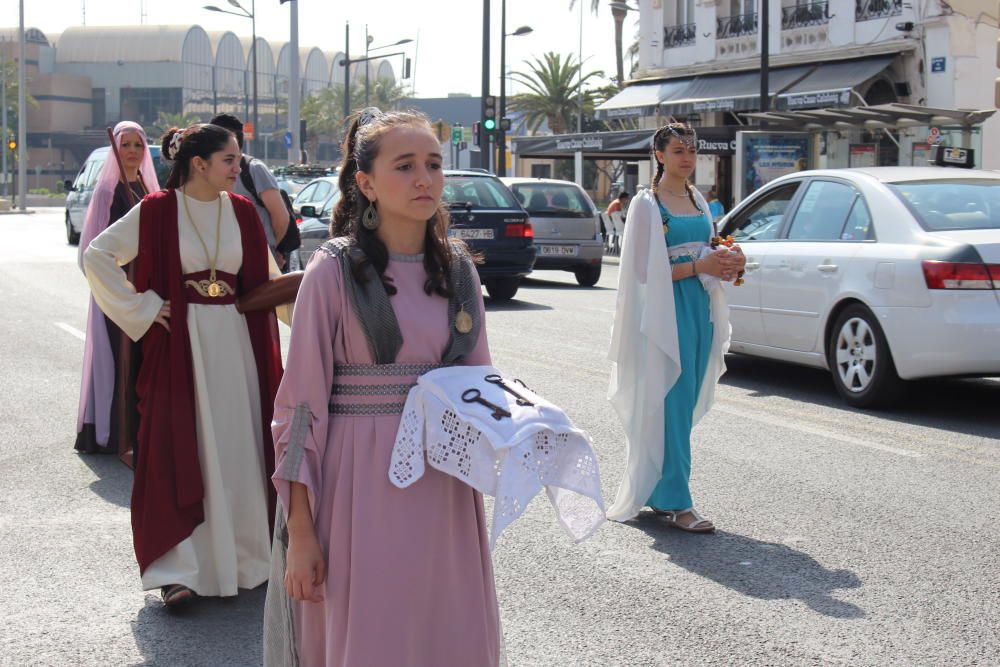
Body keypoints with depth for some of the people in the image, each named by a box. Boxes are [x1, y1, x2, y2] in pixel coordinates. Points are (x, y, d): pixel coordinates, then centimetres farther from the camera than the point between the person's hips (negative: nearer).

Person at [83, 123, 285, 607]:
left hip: (236, 342, 4)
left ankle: (245, 554, 21)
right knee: (180, 450, -2)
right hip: (181, 343, -4)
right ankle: (178, 570, 3)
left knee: (240, 448, 8)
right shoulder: (158, 211, -5)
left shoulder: (241, 212, 6)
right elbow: (97, 255, -2)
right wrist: (142, 308, -6)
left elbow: (266, 278, 14)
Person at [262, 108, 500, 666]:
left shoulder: (459, 270, 6)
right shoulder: (335, 271, -8)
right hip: (362, 488, -4)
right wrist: (300, 532, -12)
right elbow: (301, 406, -8)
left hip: (443, 489, 5)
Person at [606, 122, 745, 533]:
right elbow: (645, 269, -12)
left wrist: (726, 264, 1)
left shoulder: (698, 201, 15)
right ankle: (674, 502, -3)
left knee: (686, 404, 9)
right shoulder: (647, 205, -6)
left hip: (700, 308, 7)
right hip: (666, 311, -7)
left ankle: (658, 493, 19)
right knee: (671, 404, -8)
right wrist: (698, 266, -19)